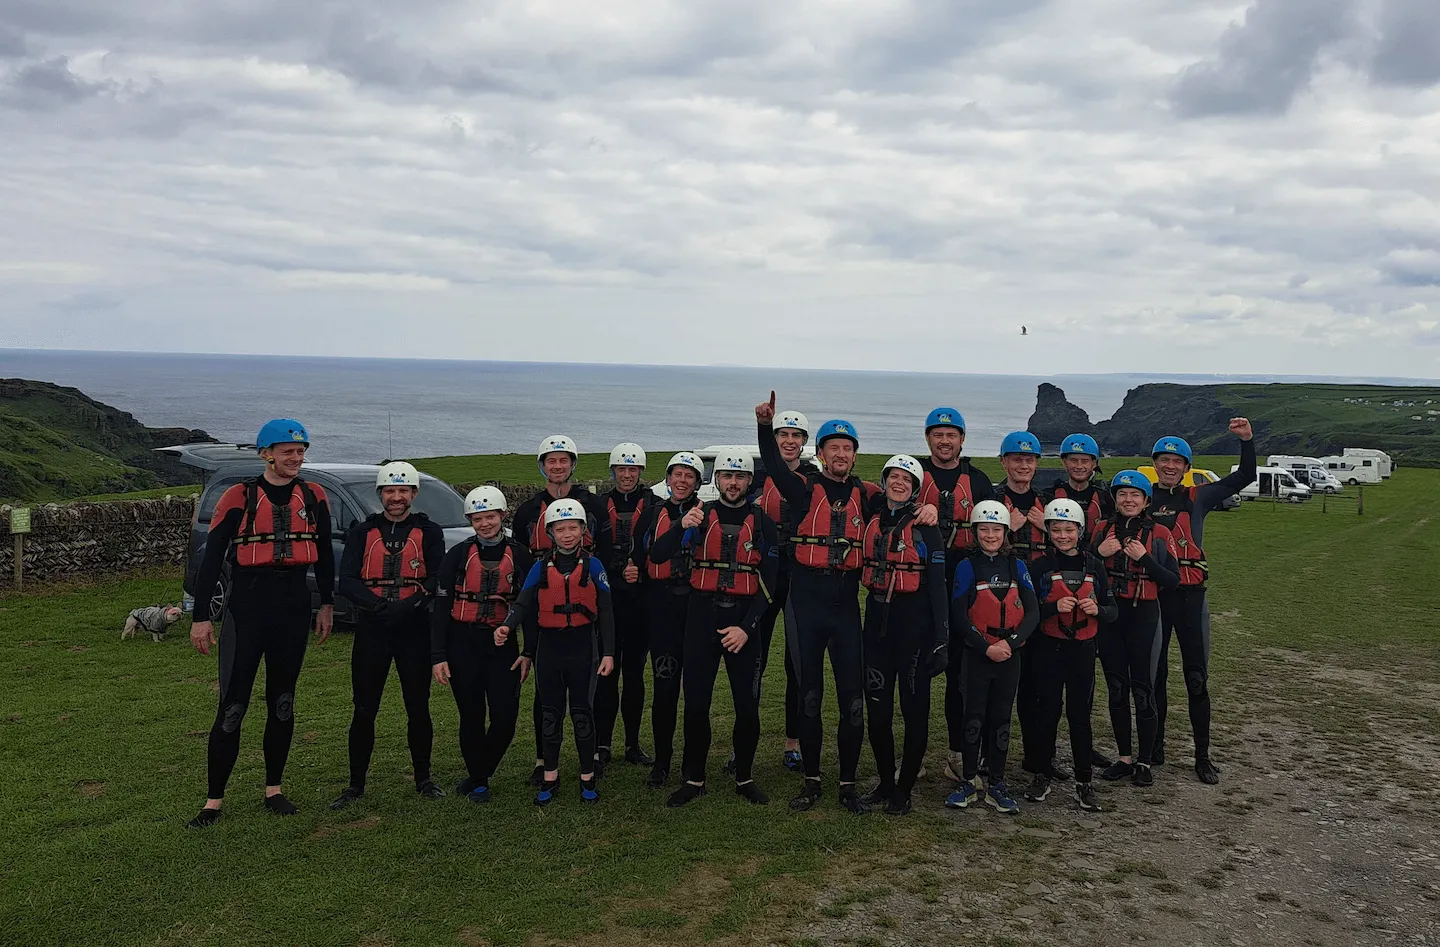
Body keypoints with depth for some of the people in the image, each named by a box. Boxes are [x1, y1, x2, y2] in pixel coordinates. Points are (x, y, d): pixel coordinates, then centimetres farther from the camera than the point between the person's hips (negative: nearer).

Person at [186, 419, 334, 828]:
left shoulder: (313, 497, 5)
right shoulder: (239, 498, -6)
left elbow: (324, 555, 15)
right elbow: (212, 558, -5)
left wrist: (327, 605, 15)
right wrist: (201, 617, -7)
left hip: (293, 610, 4)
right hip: (245, 611, -4)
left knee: (282, 704, 12)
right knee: (232, 707, -3)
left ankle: (273, 789, 25)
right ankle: (214, 801, 8)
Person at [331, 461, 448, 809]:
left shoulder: (429, 532, 5)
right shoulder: (362, 532, 8)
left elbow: (437, 582, -5)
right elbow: (347, 581, -3)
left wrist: (408, 606, -23)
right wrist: (377, 604, -22)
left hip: (415, 629, -1)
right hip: (371, 629, 1)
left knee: (418, 708, 6)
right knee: (364, 710, 4)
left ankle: (423, 778, 20)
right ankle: (356, 783, 15)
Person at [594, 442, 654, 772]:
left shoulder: (653, 505, 4)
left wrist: (640, 570, -13)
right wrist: (620, 570, -8)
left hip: (641, 599, 0)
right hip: (608, 598, 0)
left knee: (635, 671, 8)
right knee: (607, 671, -2)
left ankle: (633, 744, 18)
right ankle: (602, 746, 3)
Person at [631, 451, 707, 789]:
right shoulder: (652, 514, 11)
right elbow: (652, 555, -7)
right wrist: (681, 525, -20)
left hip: (696, 604, -1)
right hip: (662, 605, 1)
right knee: (665, 685, -1)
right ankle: (662, 760, 11)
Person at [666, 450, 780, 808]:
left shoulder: (762, 523, 4)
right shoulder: (700, 514, 5)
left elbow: (768, 582, 0)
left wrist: (747, 627, -10)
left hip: (744, 620, 0)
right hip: (702, 616, 0)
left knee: (747, 704, 3)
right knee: (696, 701, 3)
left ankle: (745, 778, 19)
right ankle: (693, 779, 16)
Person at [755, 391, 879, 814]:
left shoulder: (866, 494, 9)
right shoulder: (804, 488, 1)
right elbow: (773, 464, -16)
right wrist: (765, 426, -30)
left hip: (847, 604, 2)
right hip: (806, 603, -1)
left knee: (852, 699, 1)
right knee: (809, 696, 8)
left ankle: (848, 785, 14)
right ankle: (811, 781, 21)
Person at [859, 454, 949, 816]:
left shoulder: (926, 529, -3)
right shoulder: (871, 524, 10)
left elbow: (938, 586, -5)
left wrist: (941, 637, -10)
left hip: (914, 622, -4)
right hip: (877, 620, 4)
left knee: (915, 708, 2)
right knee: (877, 707, 8)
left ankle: (904, 789, 13)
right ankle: (885, 782, 23)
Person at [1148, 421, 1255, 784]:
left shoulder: (1197, 497, 6)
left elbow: (1245, 477, 3)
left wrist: (1247, 439, -9)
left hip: (1190, 594, 0)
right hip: (1152, 594, 0)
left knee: (1197, 678, 2)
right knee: (1154, 675, 8)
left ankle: (1203, 756, 10)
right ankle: (1154, 749, 20)